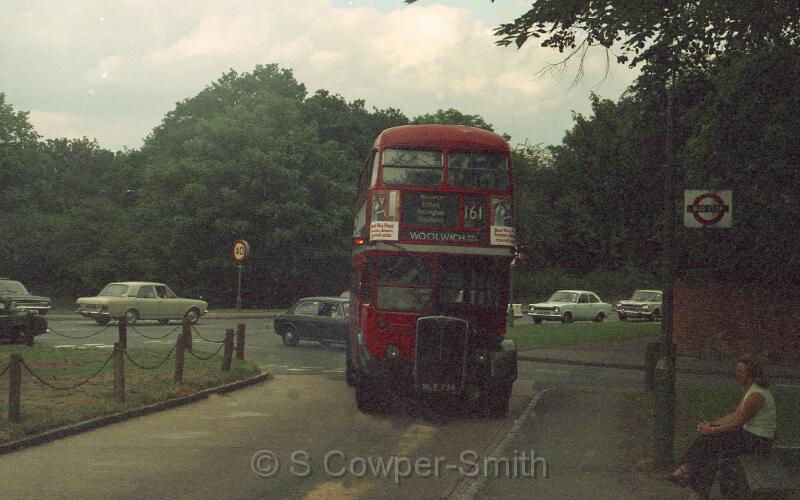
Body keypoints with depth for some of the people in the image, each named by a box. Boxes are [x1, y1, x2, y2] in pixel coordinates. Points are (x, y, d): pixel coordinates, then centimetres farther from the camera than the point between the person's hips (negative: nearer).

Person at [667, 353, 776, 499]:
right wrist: (711, 424, 3)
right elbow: (735, 415, 12)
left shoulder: (756, 396, -24)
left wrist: (711, 430, -13)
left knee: (712, 441, -11)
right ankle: (686, 469, -4)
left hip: (757, 442, -9)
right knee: (707, 437, -1)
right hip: (749, 434, 9)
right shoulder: (750, 390, 8)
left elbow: (737, 424, -20)